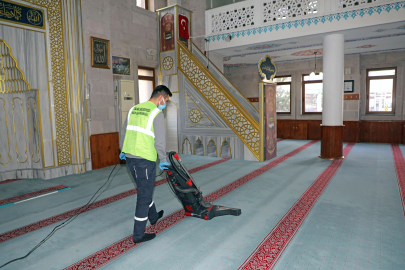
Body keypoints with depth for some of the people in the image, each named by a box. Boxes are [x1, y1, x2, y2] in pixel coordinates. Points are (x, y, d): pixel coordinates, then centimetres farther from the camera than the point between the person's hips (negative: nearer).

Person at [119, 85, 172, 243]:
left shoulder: (134, 109, 11)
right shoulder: (157, 113, -12)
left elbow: (124, 132, 20)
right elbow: (160, 141, -16)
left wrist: (123, 151, 32)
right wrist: (163, 161, -2)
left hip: (129, 157, 9)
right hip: (145, 160, -8)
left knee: (145, 189, 25)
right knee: (144, 196, 5)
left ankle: (153, 216, 46)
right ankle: (138, 234, 16)